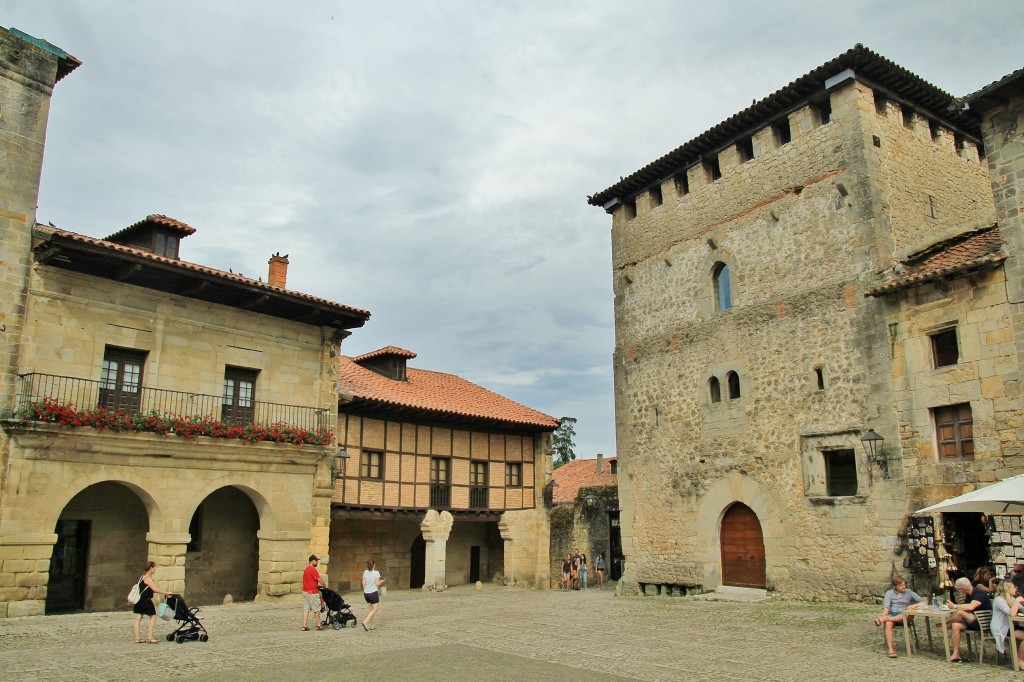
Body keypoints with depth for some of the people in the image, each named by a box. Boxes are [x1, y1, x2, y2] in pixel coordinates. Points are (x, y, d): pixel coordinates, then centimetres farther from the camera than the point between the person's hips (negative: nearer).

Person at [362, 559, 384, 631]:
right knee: (375, 609, 1)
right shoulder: (376, 573, -13)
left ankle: (371, 625, 18)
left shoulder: (365, 572, 2)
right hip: (373, 593, -6)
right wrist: (381, 581, 7)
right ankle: (365, 622, -15)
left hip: (366, 593, 6)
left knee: (371, 609, 17)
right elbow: (377, 584, -12)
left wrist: (364, 592, 15)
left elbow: (363, 583, 5)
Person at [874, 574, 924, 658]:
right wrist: (884, 614, -20)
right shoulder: (889, 593, 14)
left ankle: (885, 619, -43)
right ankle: (890, 650, -42)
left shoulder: (909, 593, 15)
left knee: (910, 614, -37)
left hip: (903, 616, 0)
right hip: (892, 614, 0)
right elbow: (886, 606, 1)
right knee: (888, 624, -36)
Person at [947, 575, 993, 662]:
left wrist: (954, 606, -25)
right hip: (975, 621, 9)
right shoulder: (969, 595, 11)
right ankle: (956, 655, -15)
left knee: (960, 612, -28)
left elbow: (970, 607, -33)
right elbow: (965, 607, 6)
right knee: (956, 625, -15)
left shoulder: (979, 594, -18)